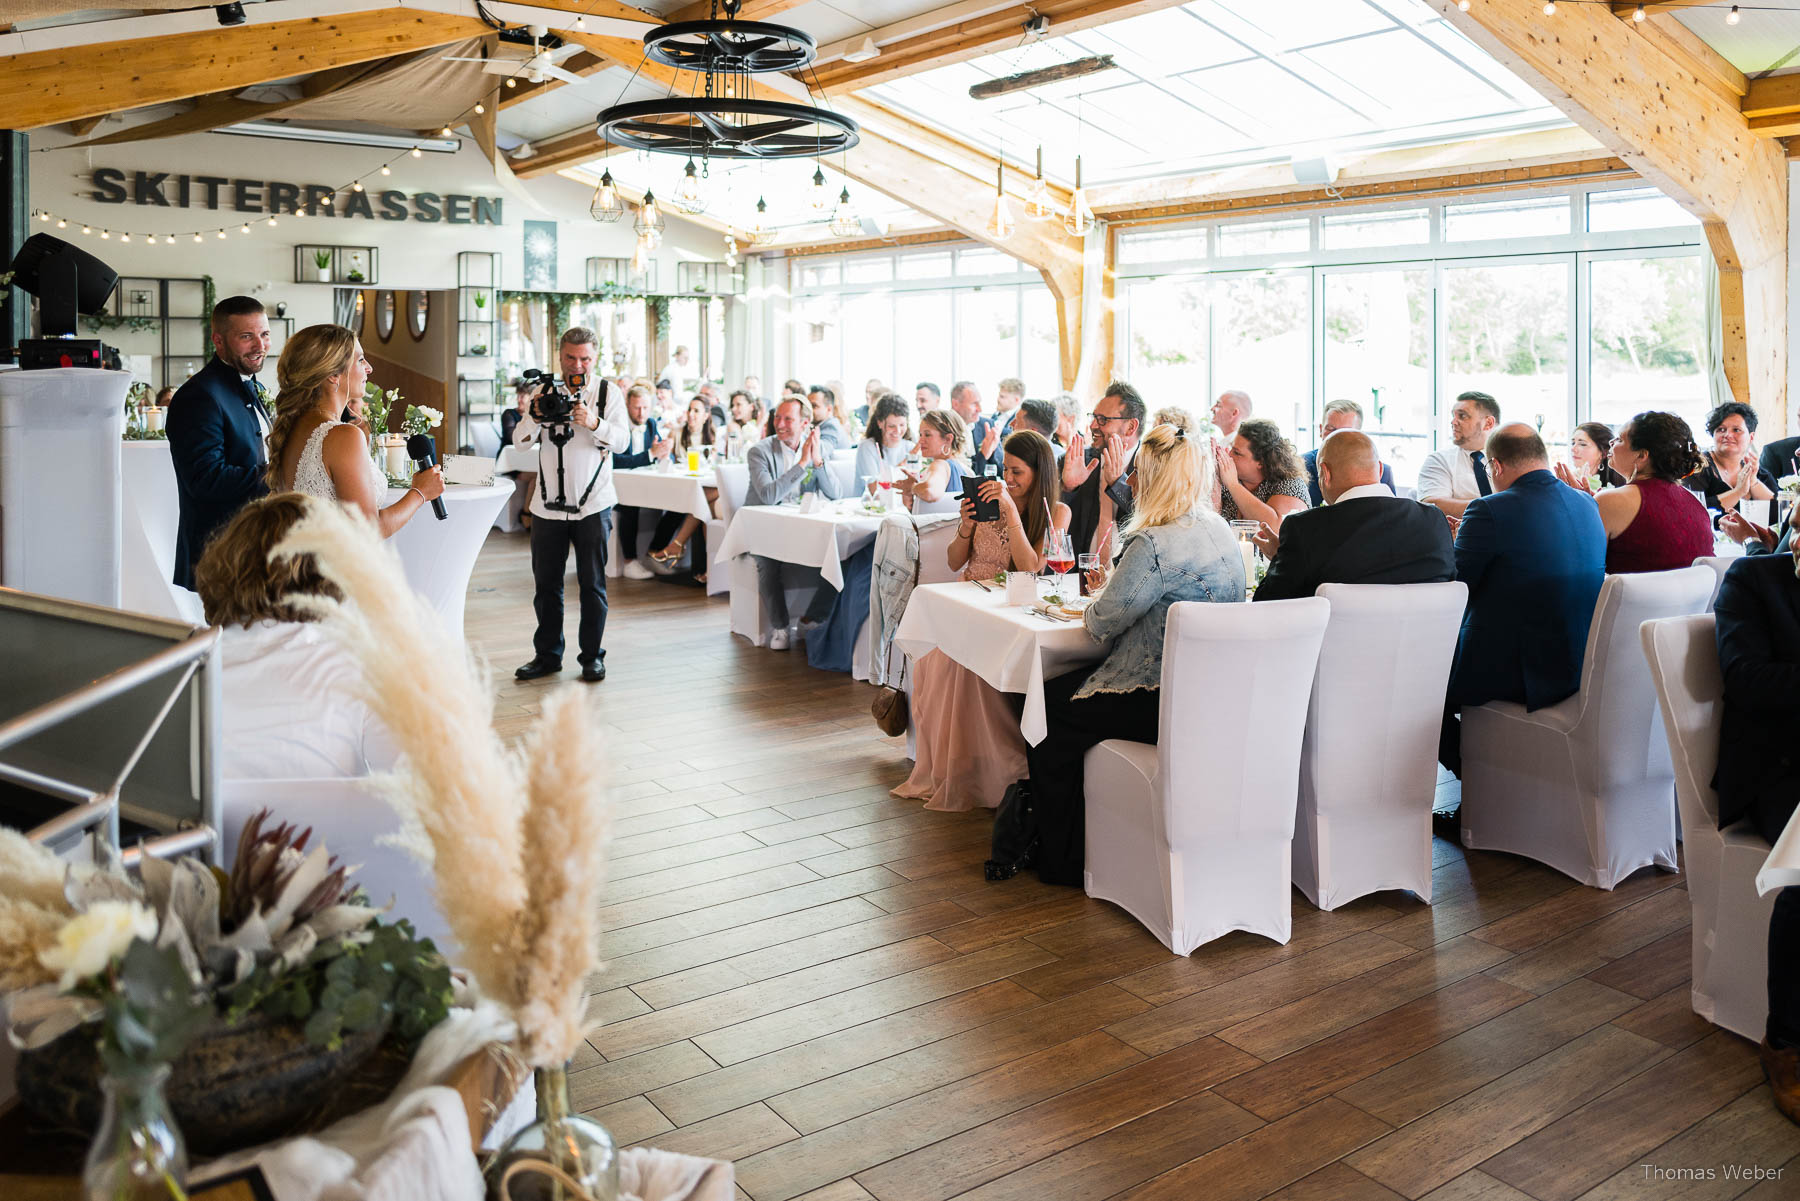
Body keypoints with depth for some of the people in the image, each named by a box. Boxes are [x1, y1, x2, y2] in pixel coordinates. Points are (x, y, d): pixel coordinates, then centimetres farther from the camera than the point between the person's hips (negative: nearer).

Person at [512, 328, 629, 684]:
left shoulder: (608, 393, 2)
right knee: (546, 583, 8)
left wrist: (594, 422, -28)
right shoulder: (545, 391, 9)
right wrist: (535, 416, -19)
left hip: (592, 504, -3)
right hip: (548, 504, 3)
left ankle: (592, 656, 13)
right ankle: (547, 655, 19)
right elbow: (520, 440, 1)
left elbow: (623, 439, -11)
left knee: (592, 583, 3)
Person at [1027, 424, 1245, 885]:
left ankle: (1062, 861, 21)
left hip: (1161, 701, -10)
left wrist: (1097, 599, 7)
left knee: (1047, 710, 9)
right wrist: (1111, 585, 16)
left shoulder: (1154, 544, -23)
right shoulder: (1219, 531, 8)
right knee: (1066, 686, 23)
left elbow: (1102, 623, -14)